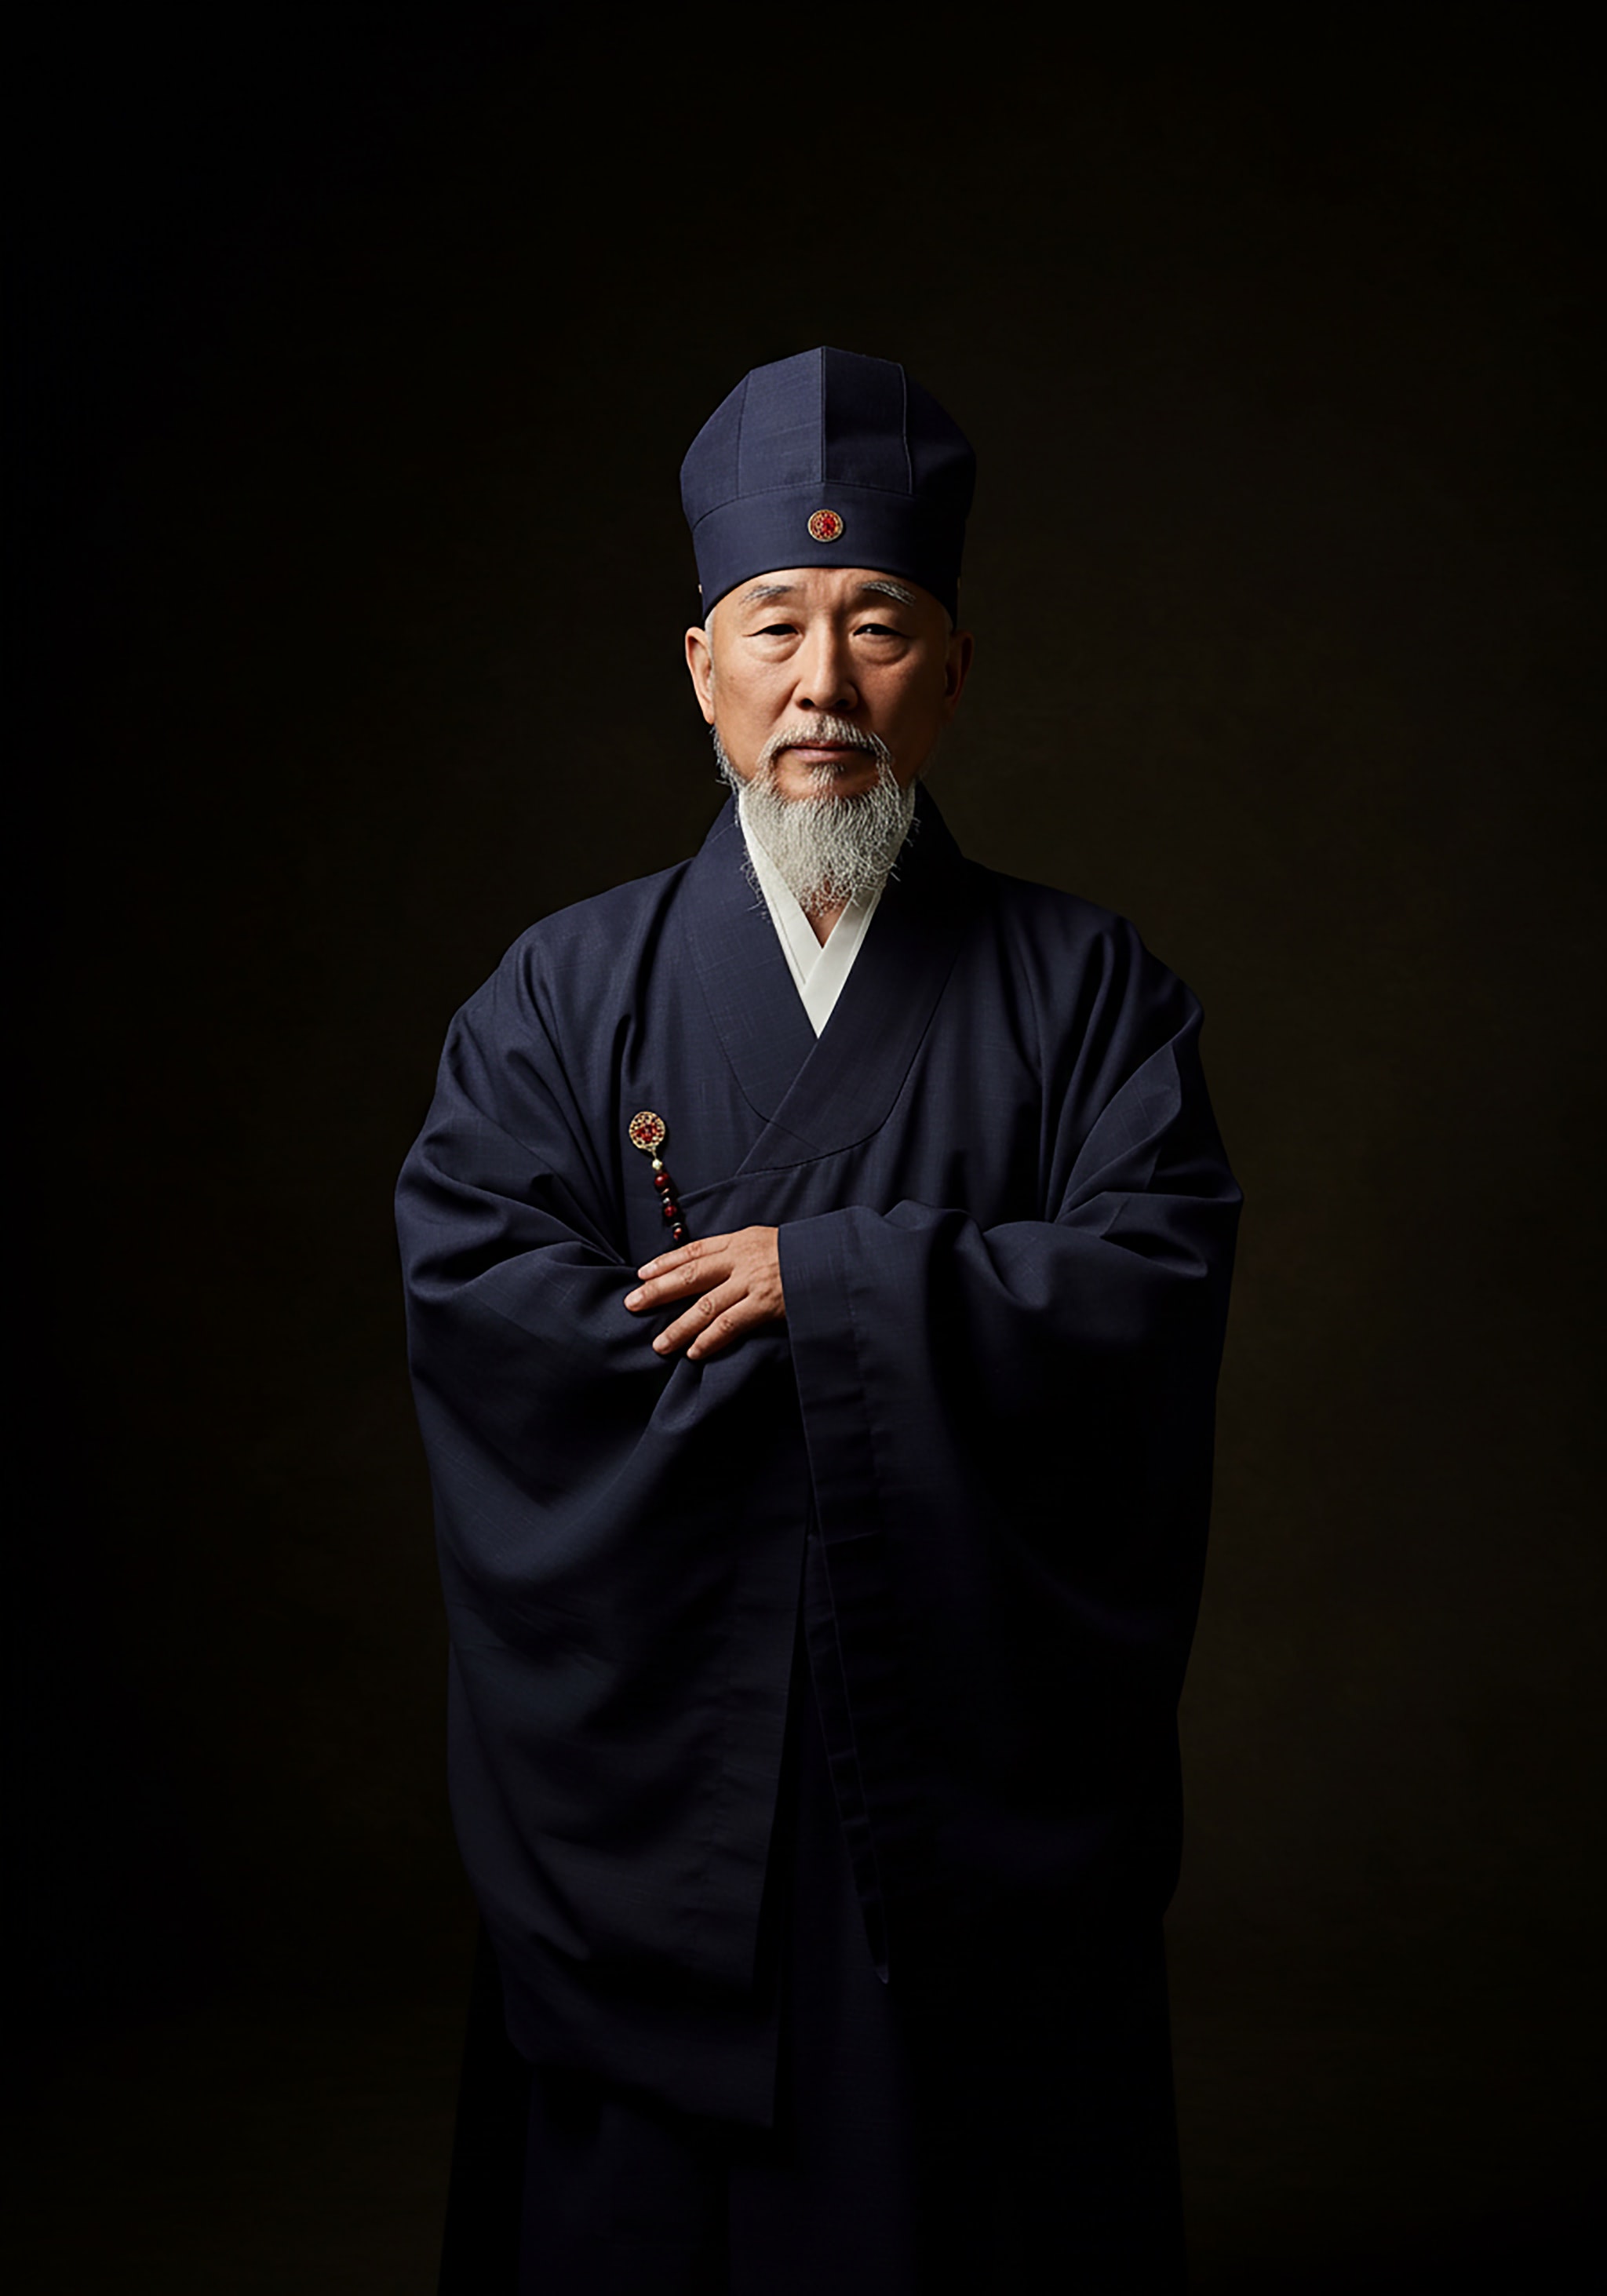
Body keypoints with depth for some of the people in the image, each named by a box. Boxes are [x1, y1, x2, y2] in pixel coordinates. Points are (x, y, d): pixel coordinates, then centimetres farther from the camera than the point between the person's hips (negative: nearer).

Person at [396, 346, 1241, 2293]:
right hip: (657, 1770, 1)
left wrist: (819, 1280, -16)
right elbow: (468, 1290, -9)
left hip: (993, 1773, 0)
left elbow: (1162, 1277, -9)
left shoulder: (1085, 988, 4)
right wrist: (936, 1342, -12)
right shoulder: (566, 994, 5)